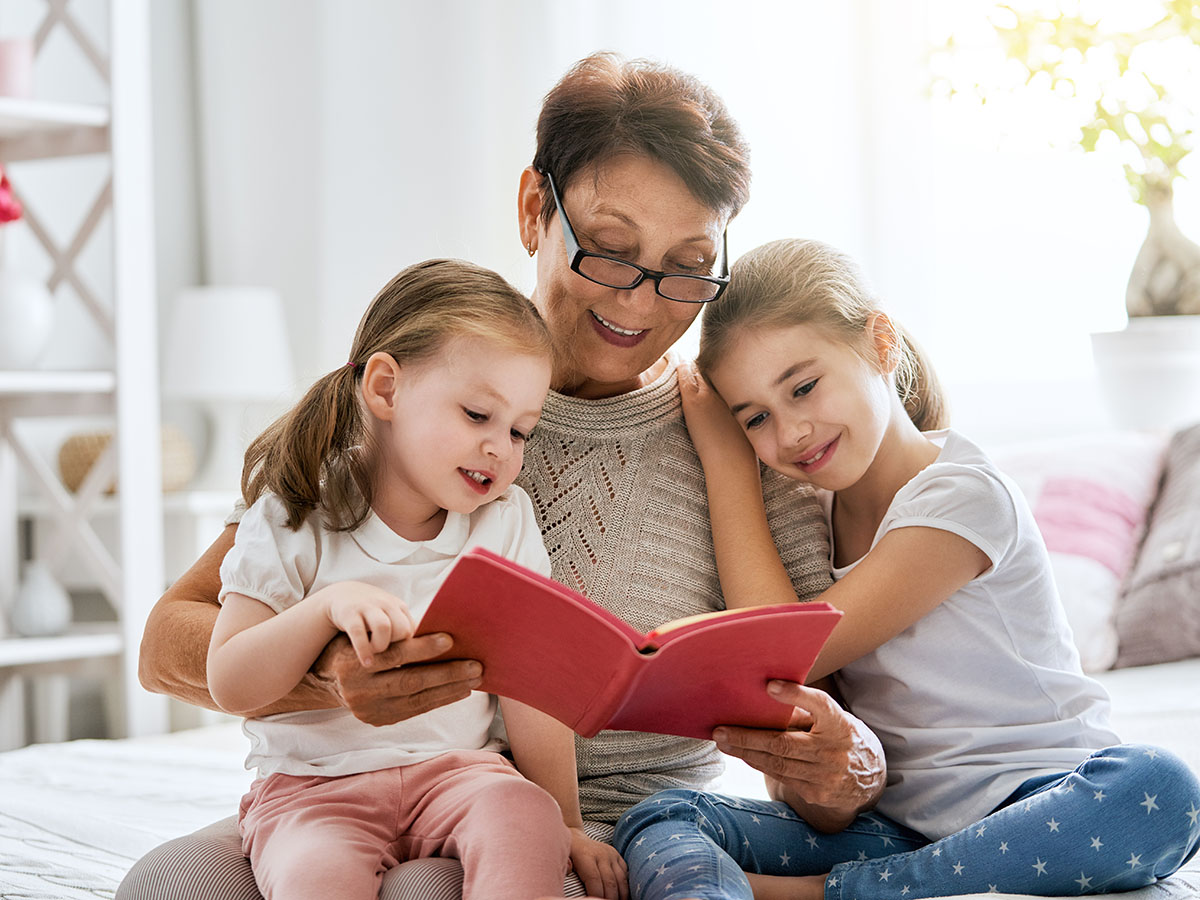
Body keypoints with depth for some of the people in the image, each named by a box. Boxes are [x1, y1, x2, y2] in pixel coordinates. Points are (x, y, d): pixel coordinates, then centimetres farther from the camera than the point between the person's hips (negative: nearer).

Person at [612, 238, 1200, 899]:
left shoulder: (965, 498, -13)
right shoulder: (807, 509, 9)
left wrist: (727, 460, -7)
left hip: (1032, 812, -4)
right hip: (887, 827, 4)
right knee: (657, 822, -16)